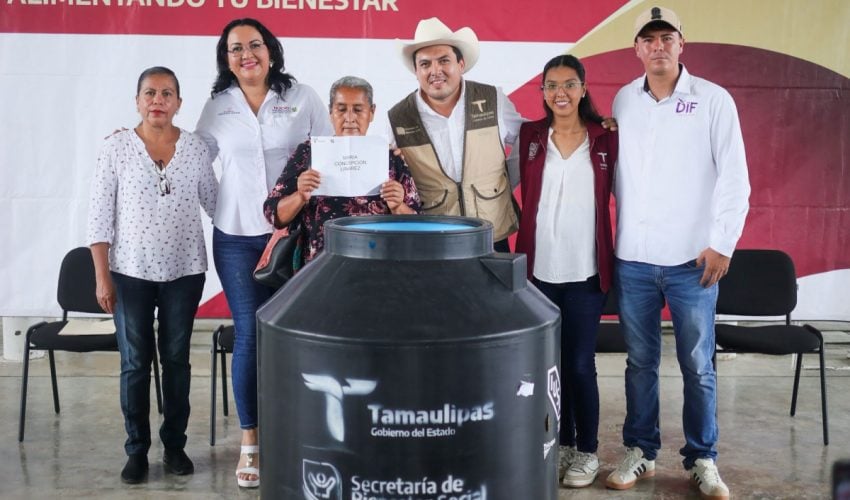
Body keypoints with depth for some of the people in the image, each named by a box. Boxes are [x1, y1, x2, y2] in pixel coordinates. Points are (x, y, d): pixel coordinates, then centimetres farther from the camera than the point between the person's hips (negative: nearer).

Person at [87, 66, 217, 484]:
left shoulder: (195, 148, 1)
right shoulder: (116, 147, -3)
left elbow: (215, 202, 9)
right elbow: (99, 216, -3)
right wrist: (102, 275, -6)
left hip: (184, 272, 1)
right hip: (131, 273, -1)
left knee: (176, 359, 9)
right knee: (135, 363, 4)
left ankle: (174, 445, 22)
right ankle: (137, 449, 18)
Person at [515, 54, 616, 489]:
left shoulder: (606, 140, 1)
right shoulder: (529, 136, 4)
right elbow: (519, 193, 6)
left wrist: (619, 261, -3)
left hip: (585, 272, -2)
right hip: (538, 270, 2)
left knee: (579, 364, 2)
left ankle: (587, 451, 19)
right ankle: (563, 443, 27)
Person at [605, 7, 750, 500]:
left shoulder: (714, 99, -1)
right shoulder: (623, 100, 8)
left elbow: (735, 178, -3)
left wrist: (723, 243, -8)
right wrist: (621, 229, 6)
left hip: (693, 258, -2)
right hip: (633, 257, 3)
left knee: (698, 366, 4)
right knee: (640, 362, 10)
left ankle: (703, 459, 19)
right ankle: (640, 451, 23)